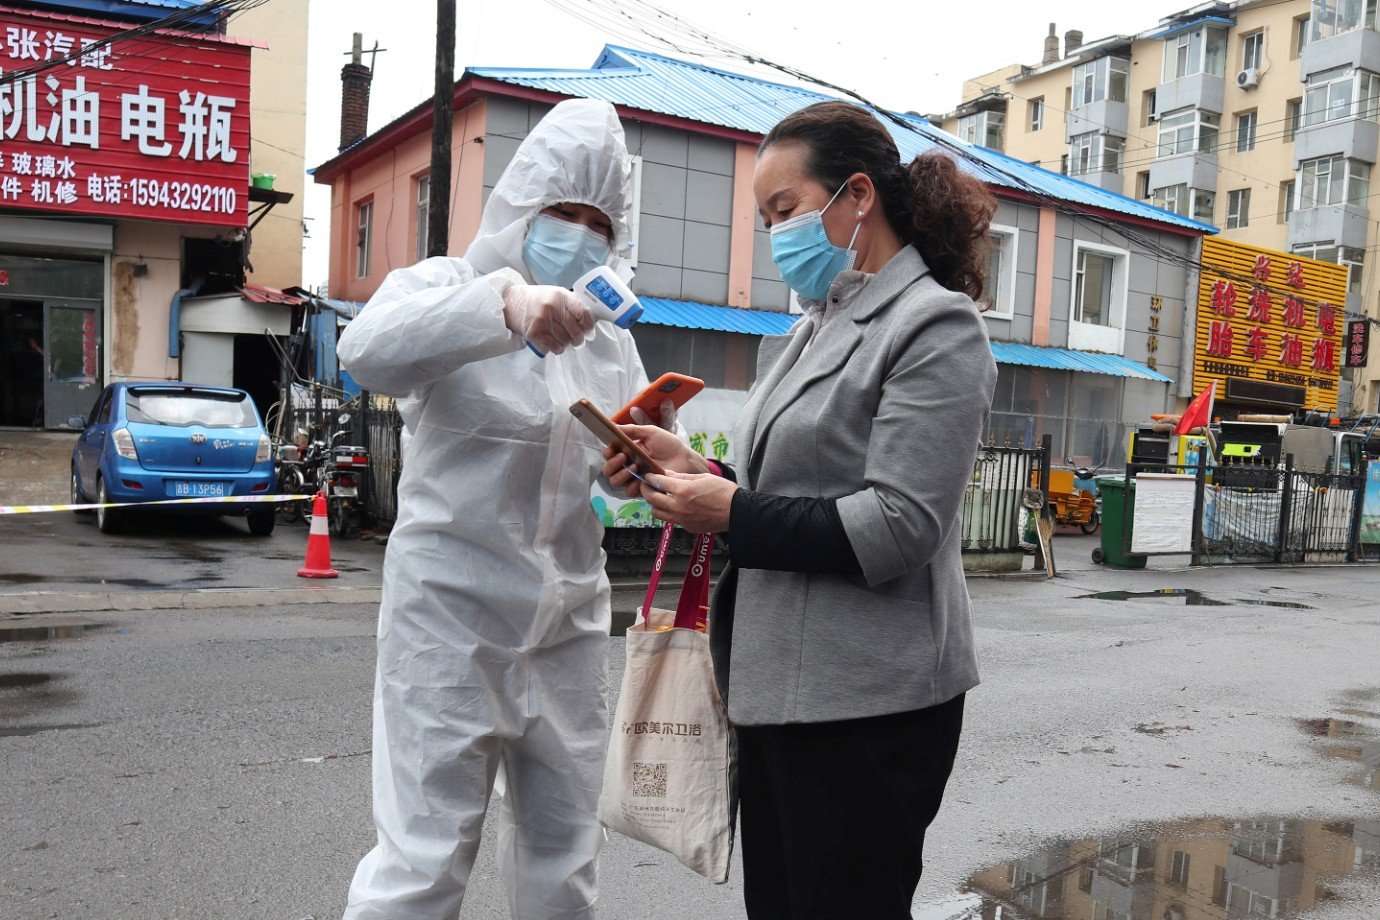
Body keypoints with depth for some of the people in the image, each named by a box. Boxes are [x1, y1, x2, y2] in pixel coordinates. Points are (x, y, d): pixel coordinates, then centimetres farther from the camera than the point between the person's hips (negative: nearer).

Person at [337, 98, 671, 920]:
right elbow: (371, 350, -25)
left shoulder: (608, 334, 14)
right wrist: (505, 302, -40)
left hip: (570, 625, 6)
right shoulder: (447, 288, -2)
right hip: (453, 614, -5)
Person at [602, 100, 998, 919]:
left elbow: (897, 528, -20)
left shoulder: (936, 327, -11)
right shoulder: (816, 330, 15)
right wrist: (692, 470, 2)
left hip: (866, 702, -8)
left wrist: (733, 514, -15)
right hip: (782, 684, 8)